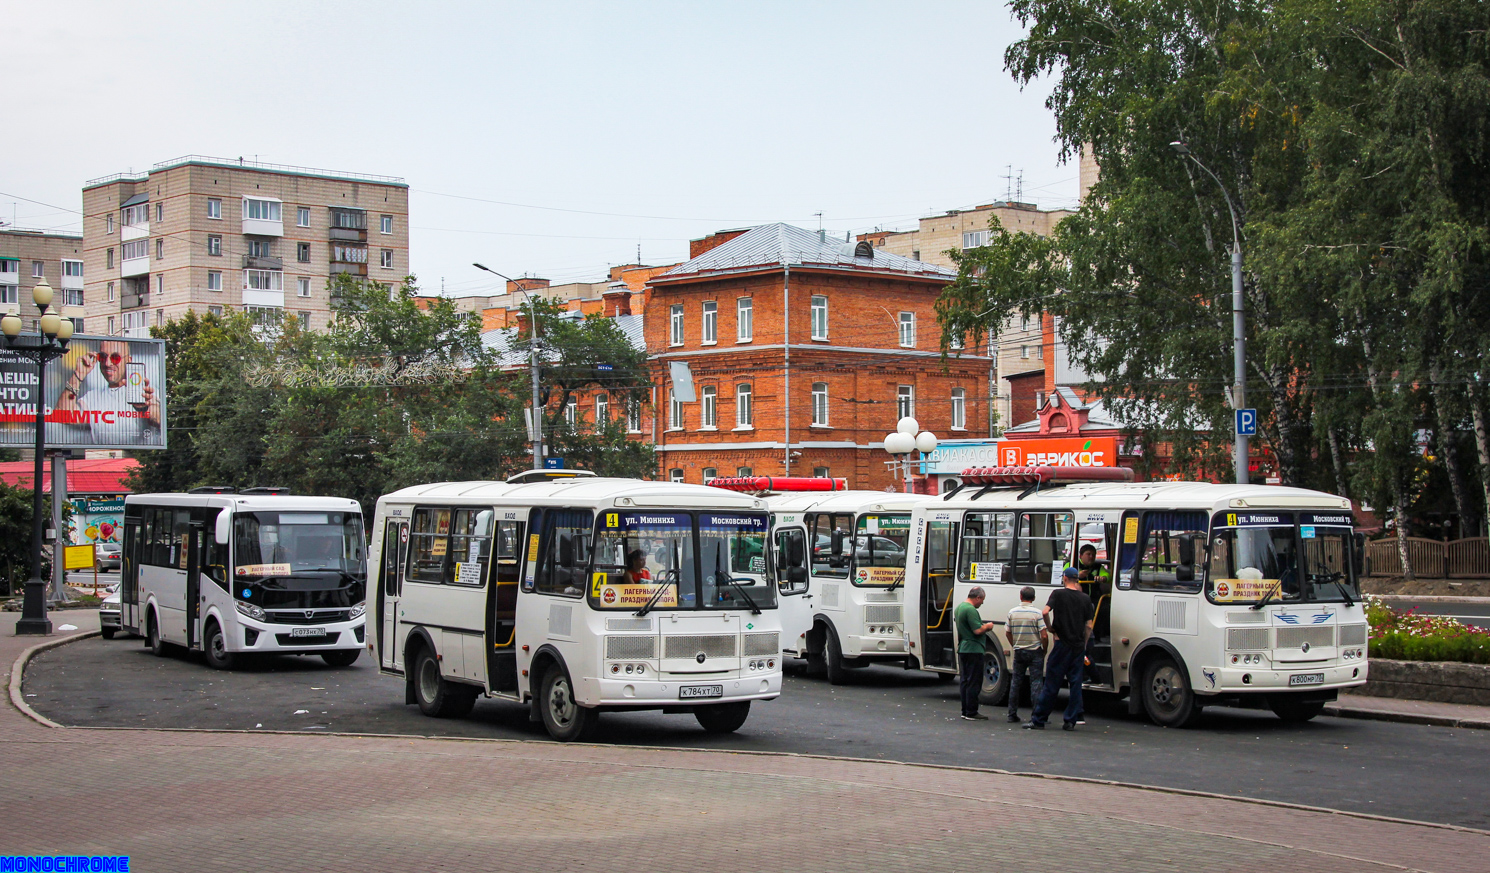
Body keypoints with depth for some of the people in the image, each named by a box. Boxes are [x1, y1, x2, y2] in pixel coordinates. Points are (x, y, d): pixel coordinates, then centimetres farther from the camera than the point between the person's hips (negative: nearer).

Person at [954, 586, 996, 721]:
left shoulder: (959, 607, 13)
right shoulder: (970, 610, -19)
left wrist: (984, 626, 19)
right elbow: (977, 630, -24)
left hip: (962, 649, 10)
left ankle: (965, 711, 18)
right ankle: (971, 713, -4)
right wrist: (987, 626, -4)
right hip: (973, 649, -10)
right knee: (974, 683, -5)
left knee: (964, 681, 13)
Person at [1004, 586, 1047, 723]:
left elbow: (1007, 633, 7)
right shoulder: (1037, 613, -12)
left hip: (1018, 652, 3)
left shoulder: (1012, 612, 0)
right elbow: (1044, 636, -15)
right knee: (1036, 682, -2)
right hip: (1035, 652, -3)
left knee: (1016, 682, 10)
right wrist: (1044, 650, 2)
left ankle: (1012, 715, 12)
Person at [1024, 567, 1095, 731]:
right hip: (1079, 646, 3)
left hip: (1062, 644, -3)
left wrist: (1050, 627, 0)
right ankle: (1070, 721, 6)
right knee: (1075, 683, 7)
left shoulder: (1058, 594, -3)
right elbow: (1089, 626, 7)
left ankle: (1038, 720, 2)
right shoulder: (1085, 598, 7)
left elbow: (1045, 612, -16)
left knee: (1051, 684, -1)